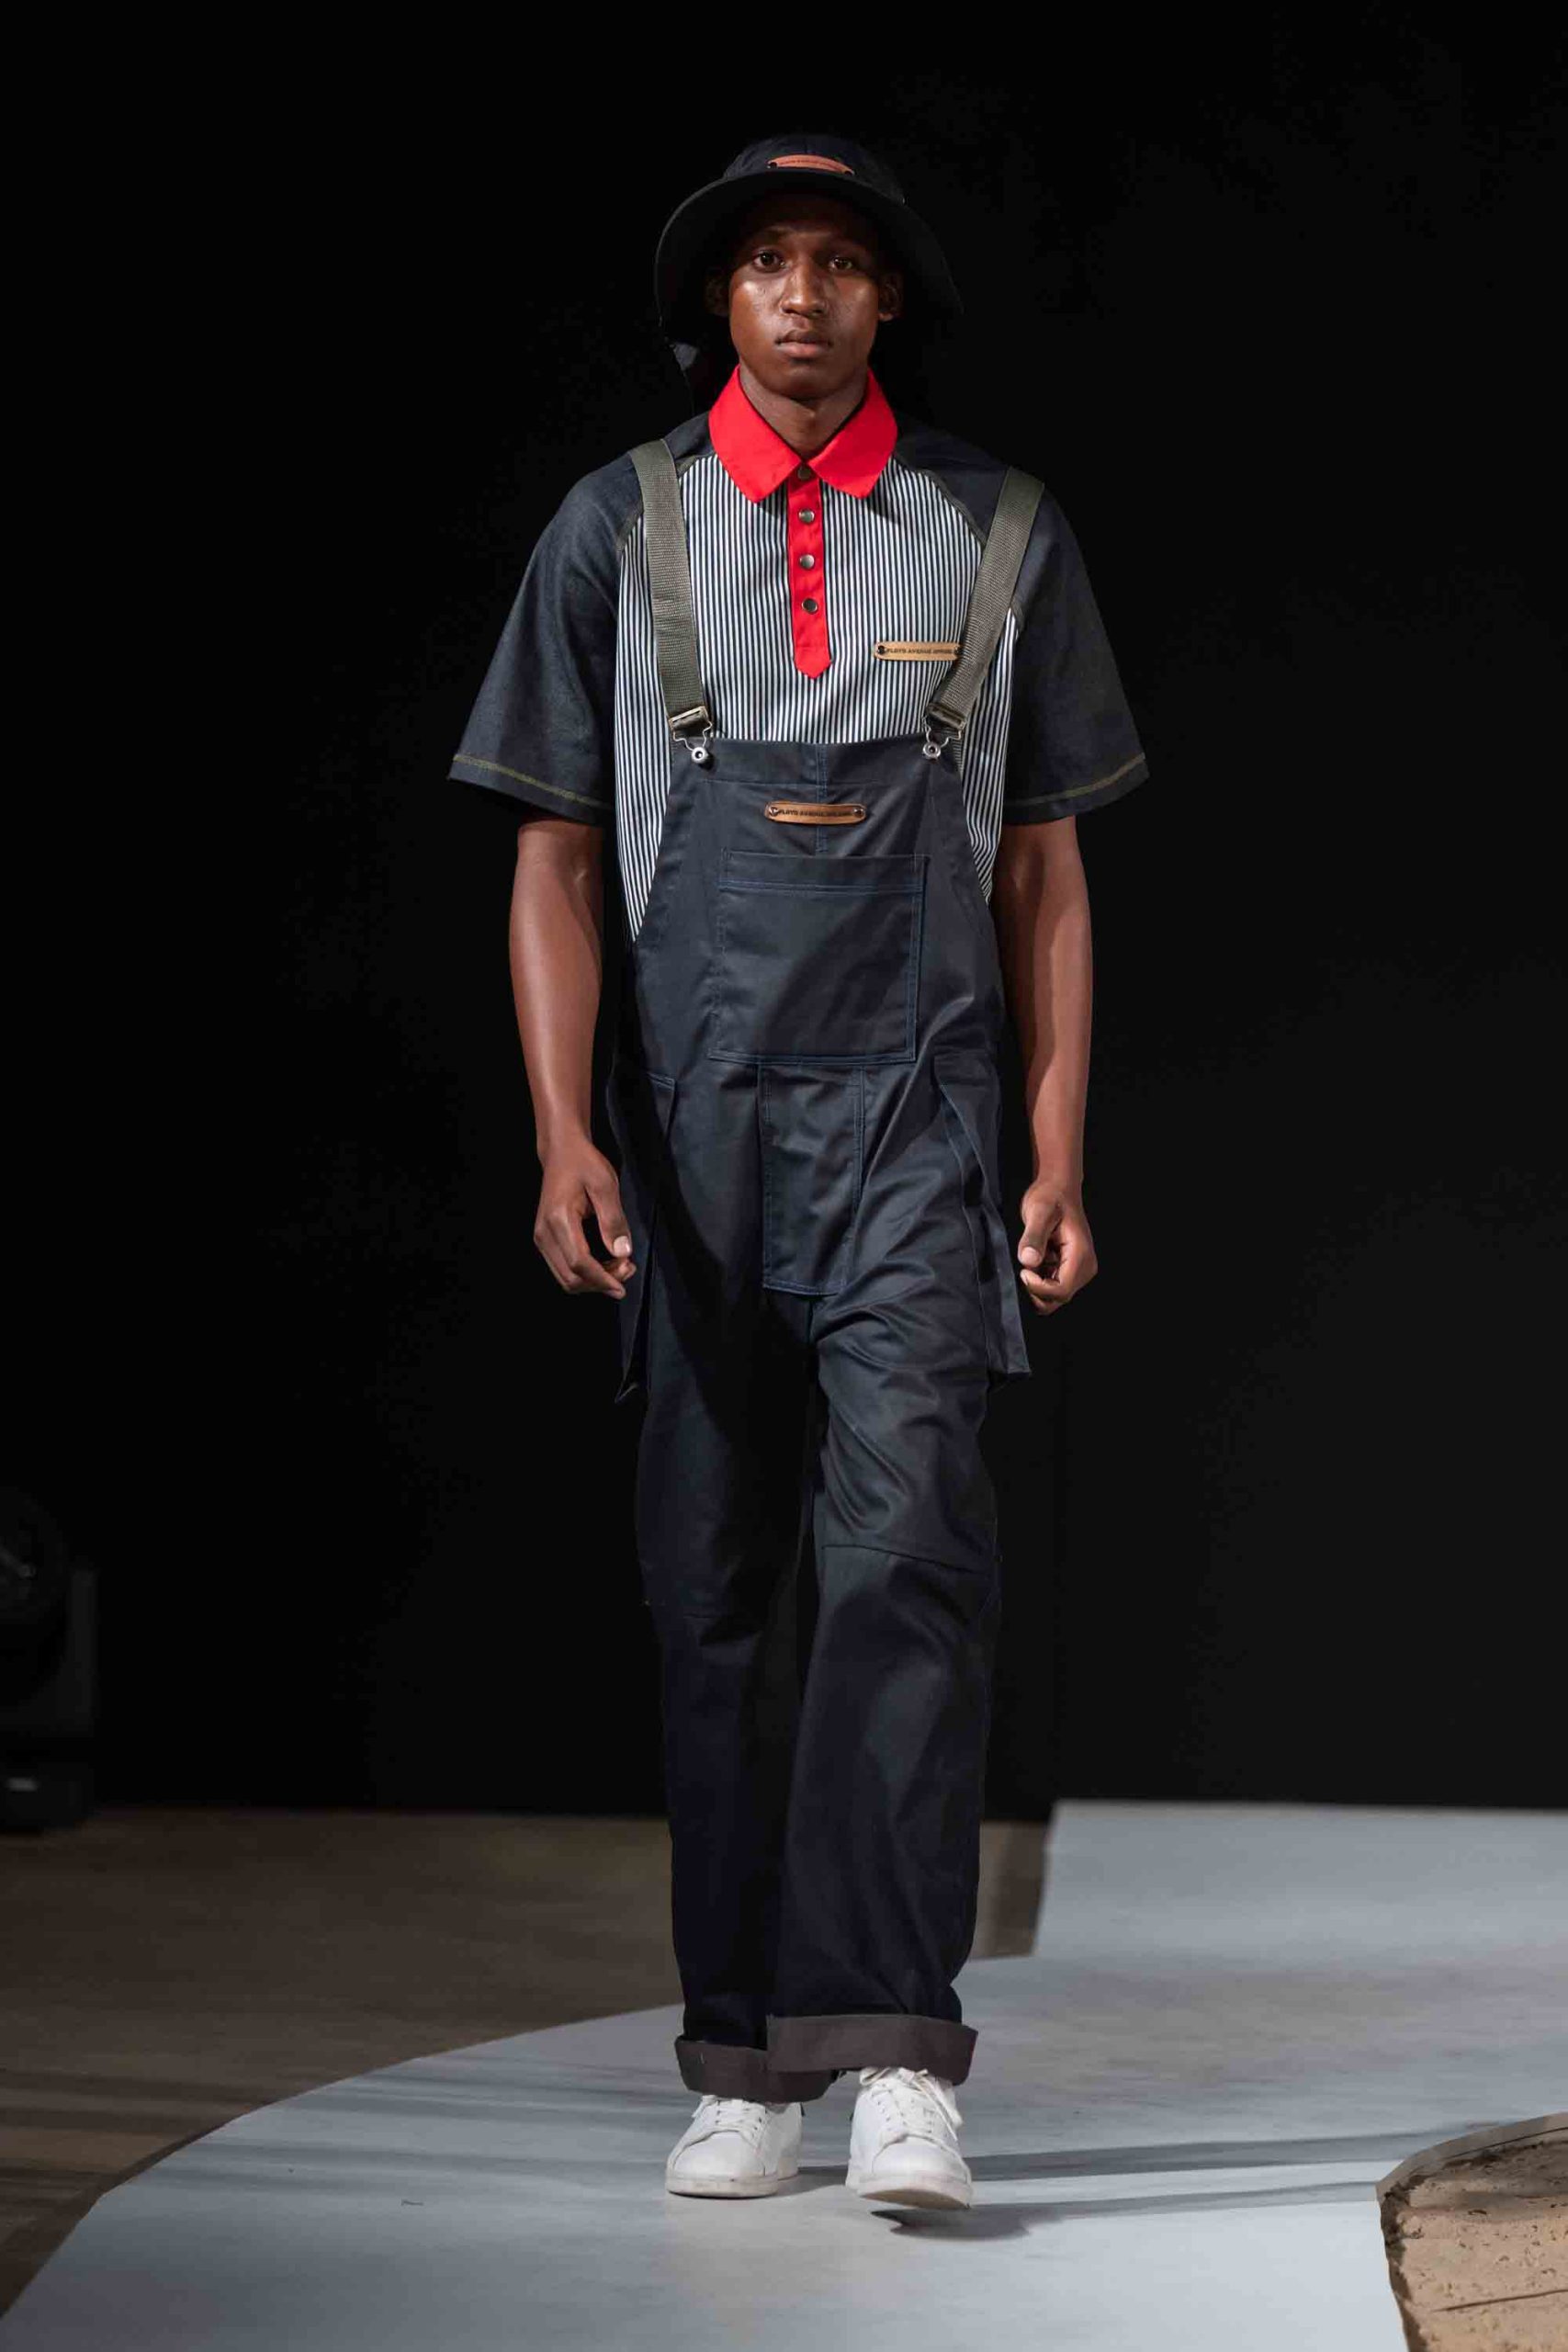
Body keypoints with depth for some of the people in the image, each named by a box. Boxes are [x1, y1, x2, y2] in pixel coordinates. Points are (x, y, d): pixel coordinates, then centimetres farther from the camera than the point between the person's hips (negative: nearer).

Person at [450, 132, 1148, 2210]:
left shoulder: (1002, 535, 7)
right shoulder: (618, 533, 6)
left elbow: (1045, 876, 9)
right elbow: (558, 865, 5)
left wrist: (1062, 1162, 2)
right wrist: (566, 1138, -7)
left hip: (912, 1117, -1)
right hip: (695, 1122, 1)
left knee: (909, 1549, -15)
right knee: (716, 1586, 4)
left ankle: (896, 2053, -17)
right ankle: (744, 2061, 11)